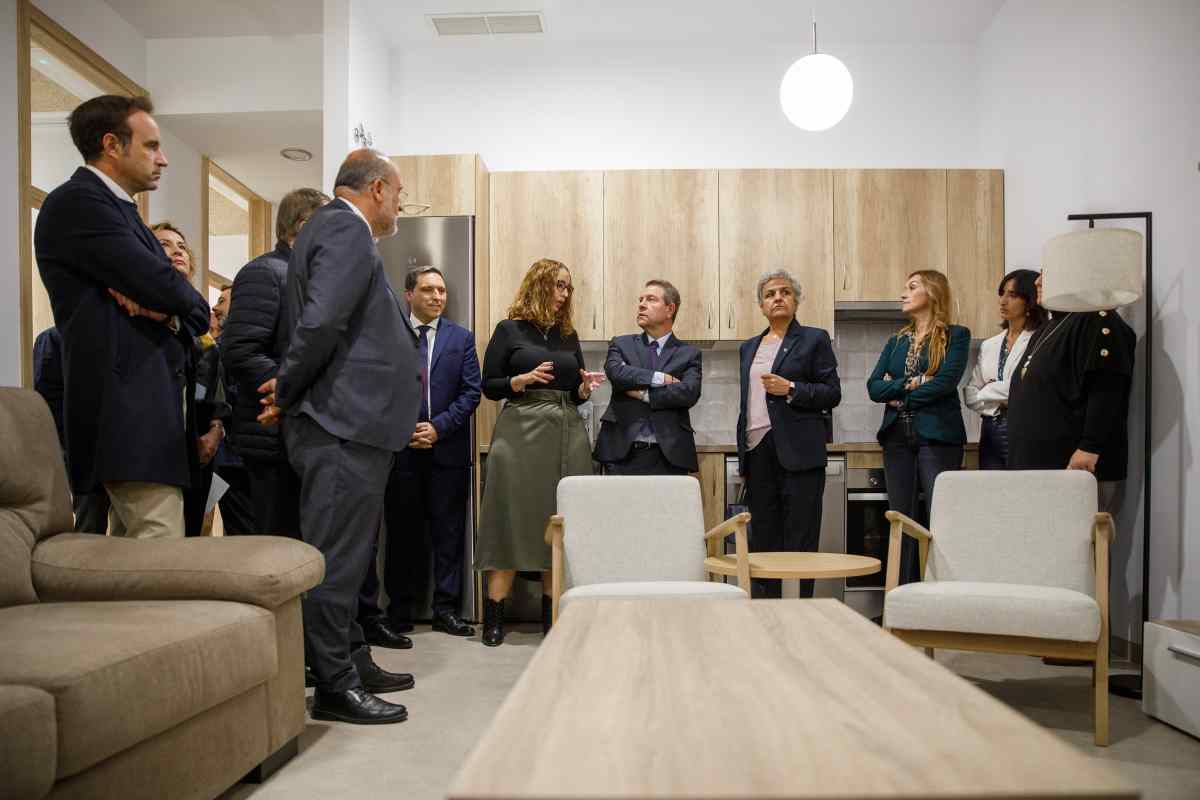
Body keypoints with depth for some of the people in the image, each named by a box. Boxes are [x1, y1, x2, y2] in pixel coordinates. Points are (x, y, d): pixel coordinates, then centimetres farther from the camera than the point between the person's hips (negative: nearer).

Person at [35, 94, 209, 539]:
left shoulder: (118, 211, 23)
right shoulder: (77, 203, -8)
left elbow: (187, 310, 16)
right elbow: (166, 287, -18)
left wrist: (169, 310, -8)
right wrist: (191, 306, 5)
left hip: (144, 407, 10)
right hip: (128, 412, -10)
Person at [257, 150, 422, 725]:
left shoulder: (335, 227, 21)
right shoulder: (346, 229, -11)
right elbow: (319, 322, -23)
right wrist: (287, 393, -12)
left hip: (350, 424, 11)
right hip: (343, 425, -11)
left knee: (349, 554, 17)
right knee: (338, 558, -3)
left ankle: (353, 661, 29)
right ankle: (334, 686, 7)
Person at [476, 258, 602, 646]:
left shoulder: (568, 334, 16)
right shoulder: (509, 330, 3)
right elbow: (489, 386, 0)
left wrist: (586, 387, -2)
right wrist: (523, 380, -15)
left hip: (567, 434, 5)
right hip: (521, 431, -4)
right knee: (512, 520, -5)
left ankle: (552, 615, 12)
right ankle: (493, 617, 3)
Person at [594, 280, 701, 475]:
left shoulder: (689, 353, 9)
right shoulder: (621, 344, 12)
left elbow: (689, 393, -8)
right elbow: (615, 372, -9)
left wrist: (644, 394, -9)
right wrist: (660, 378, -9)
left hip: (669, 456, 0)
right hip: (623, 453, 0)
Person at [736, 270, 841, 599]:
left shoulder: (814, 339, 4)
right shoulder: (749, 347, 19)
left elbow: (833, 393, -1)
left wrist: (791, 389, -15)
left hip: (798, 452, -5)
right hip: (757, 451, 5)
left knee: (800, 543, -3)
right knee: (762, 541, 7)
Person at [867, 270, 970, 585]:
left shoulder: (955, 335, 3)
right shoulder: (896, 342, 17)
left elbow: (946, 382, -12)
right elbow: (873, 387, 5)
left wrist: (898, 394, -4)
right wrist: (911, 383, -11)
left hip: (937, 435, -5)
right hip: (897, 438, 5)